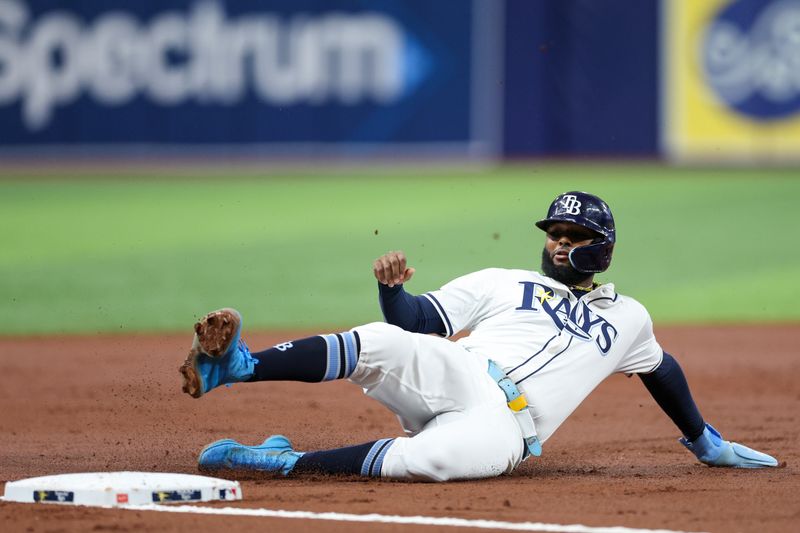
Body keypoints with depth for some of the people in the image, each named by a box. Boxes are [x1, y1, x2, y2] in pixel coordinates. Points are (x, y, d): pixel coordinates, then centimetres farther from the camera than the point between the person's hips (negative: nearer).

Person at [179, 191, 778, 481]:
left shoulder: (628, 318, 26)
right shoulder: (502, 283, 22)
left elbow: (662, 369, 42)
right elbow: (417, 318, 12)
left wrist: (702, 438, 45)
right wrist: (393, 291, -10)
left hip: (504, 430, -1)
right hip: (454, 377, 1)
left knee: (426, 459, -40)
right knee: (382, 342, -35)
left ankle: (282, 460, -32)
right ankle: (236, 364, -46)